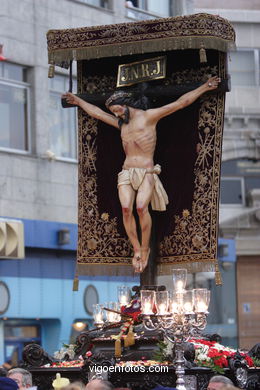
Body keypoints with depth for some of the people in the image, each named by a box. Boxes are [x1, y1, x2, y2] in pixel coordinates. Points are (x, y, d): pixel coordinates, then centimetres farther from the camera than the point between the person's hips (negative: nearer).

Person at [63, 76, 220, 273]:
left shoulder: (148, 116, 4)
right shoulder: (121, 123, 22)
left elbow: (181, 103, 3)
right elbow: (97, 113, 37)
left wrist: (204, 87, 1)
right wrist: (78, 101, 46)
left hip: (146, 172, -5)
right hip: (126, 173, 5)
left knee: (141, 207, -24)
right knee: (126, 209, -17)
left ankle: (145, 248, -13)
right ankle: (137, 250, -12)